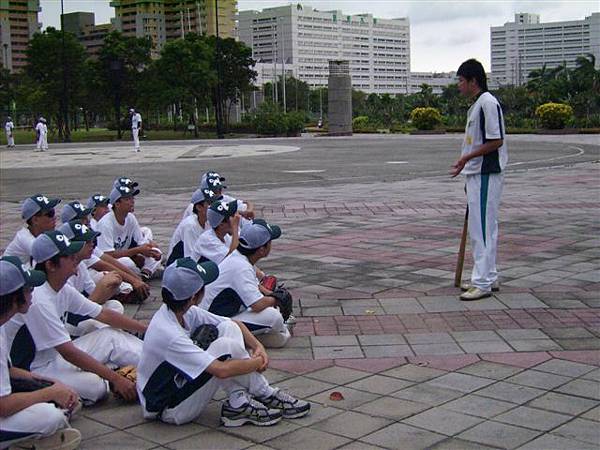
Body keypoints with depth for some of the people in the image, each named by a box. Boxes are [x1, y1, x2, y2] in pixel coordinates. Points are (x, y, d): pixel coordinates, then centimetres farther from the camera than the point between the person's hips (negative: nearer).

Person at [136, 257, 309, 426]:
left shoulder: (184, 311, -4)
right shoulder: (169, 335, -32)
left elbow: (234, 324, 7)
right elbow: (222, 370, -36)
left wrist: (257, 346, -10)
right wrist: (258, 362, -19)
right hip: (168, 410, -9)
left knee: (229, 328, -4)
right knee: (226, 346, -26)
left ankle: (239, 402, -7)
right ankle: (264, 395, -5)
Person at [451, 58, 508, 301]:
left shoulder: (488, 103, -15)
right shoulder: (475, 105, 17)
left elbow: (496, 141, -20)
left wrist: (467, 157, -18)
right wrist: (465, 164, 21)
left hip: (486, 175, -11)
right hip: (476, 174, 11)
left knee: (483, 228, -8)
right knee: (478, 227, 15)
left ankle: (483, 282, -5)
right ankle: (489, 278, 23)